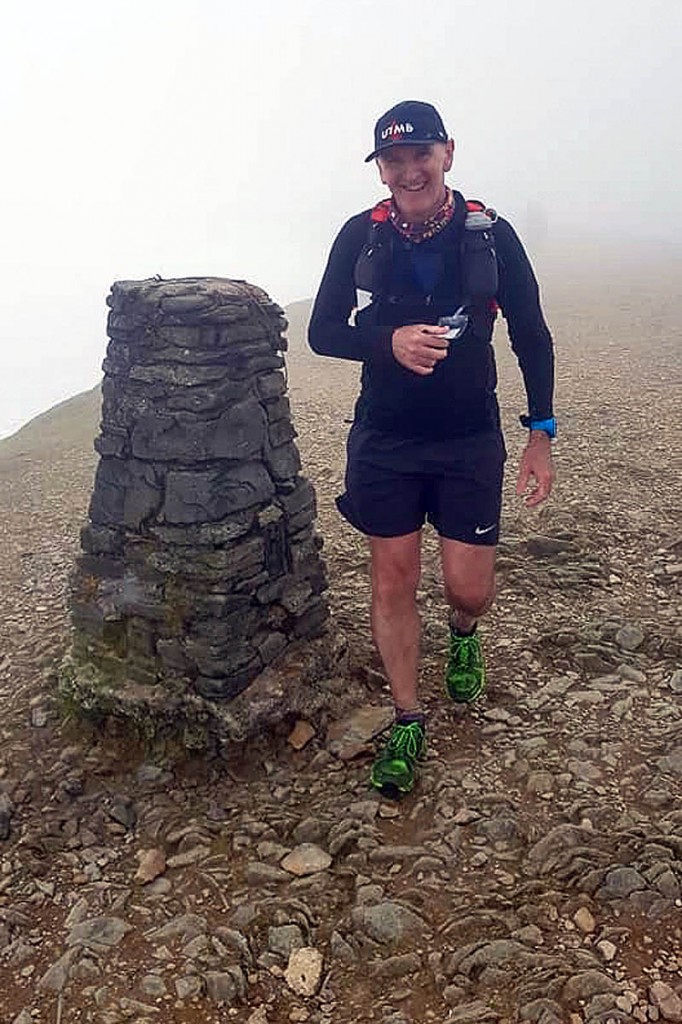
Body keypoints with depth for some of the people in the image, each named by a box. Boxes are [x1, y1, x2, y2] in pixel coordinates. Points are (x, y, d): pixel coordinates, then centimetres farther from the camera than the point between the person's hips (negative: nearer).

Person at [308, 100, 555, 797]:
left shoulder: (490, 234, -4)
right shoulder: (362, 236, -2)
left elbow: (532, 339, 2)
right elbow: (322, 332, -1)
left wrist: (540, 436, 1)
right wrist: (392, 342, -20)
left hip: (470, 442, 0)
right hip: (383, 442, 1)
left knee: (470, 589, 0)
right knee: (392, 583, 6)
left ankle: (463, 633, 40)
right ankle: (407, 721, 24)